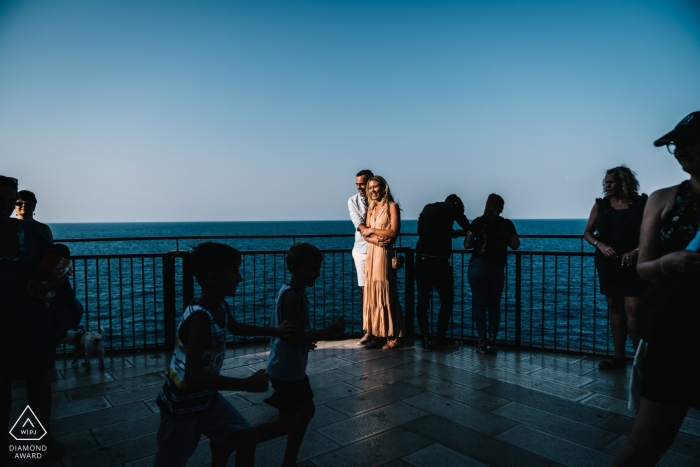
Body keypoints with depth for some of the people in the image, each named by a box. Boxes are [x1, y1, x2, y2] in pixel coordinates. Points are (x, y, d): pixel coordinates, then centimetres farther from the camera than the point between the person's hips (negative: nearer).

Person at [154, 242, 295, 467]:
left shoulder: (221, 307, -6)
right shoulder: (200, 317, -33)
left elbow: (235, 327, 19)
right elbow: (193, 377, -38)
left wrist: (274, 331, 17)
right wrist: (247, 384, -35)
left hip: (207, 398, 8)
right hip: (182, 404, -8)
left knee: (245, 437, 8)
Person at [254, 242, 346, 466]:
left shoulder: (289, 291, 7)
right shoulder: (294, 296, -24)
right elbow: (292, 338, -29)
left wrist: (307, 339, 20)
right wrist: (328, 332, -26)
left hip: (292, 368, 10)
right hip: (286, 370, -10)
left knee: (306, 410, 19)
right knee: (287, 423, 4)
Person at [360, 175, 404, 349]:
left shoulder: (392, 206, -3)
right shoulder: (371, 208, 15)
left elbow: (393, 232, -14)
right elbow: (365, 234, 9)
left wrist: (373, 231, -5)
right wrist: (376, 239, -12)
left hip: (384, 254, -6)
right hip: (371, 253, 6)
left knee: (386, 294, -4)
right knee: (372, 294, 5)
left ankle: (394, 336, 4)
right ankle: (378, 334, 12)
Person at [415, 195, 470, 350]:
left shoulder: (428, 207, 16)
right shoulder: (453, 208, 5)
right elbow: (468, 228, 3)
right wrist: (455, 233, 24)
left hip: (421, 258, 5)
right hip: (438, 260, -4)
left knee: (423, 300, 9)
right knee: (447, 299, 10)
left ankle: (426, 338, 9)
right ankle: (440, 338, 14)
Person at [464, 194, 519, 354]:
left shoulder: (478, 222, 0)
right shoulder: (507, 224, 4)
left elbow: (467, 244, -1)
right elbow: (515, 245, 6)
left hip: (478, 266, -1)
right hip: (497, 268, 1)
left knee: (479, 303, 6)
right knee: (494, 305, 13)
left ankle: (483, 341, 7)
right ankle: (492, 339, 1)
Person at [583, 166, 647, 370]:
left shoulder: (642, 203, -4)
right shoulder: (601, 205, 4)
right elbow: (587, 233, 6)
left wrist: (635, 251, -20)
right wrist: (600, 245, -14)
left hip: (633, 265, -4)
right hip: (608, 264, 4)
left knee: (632, 310, -12)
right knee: (614, 309, 8)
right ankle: (619, 356, 17)